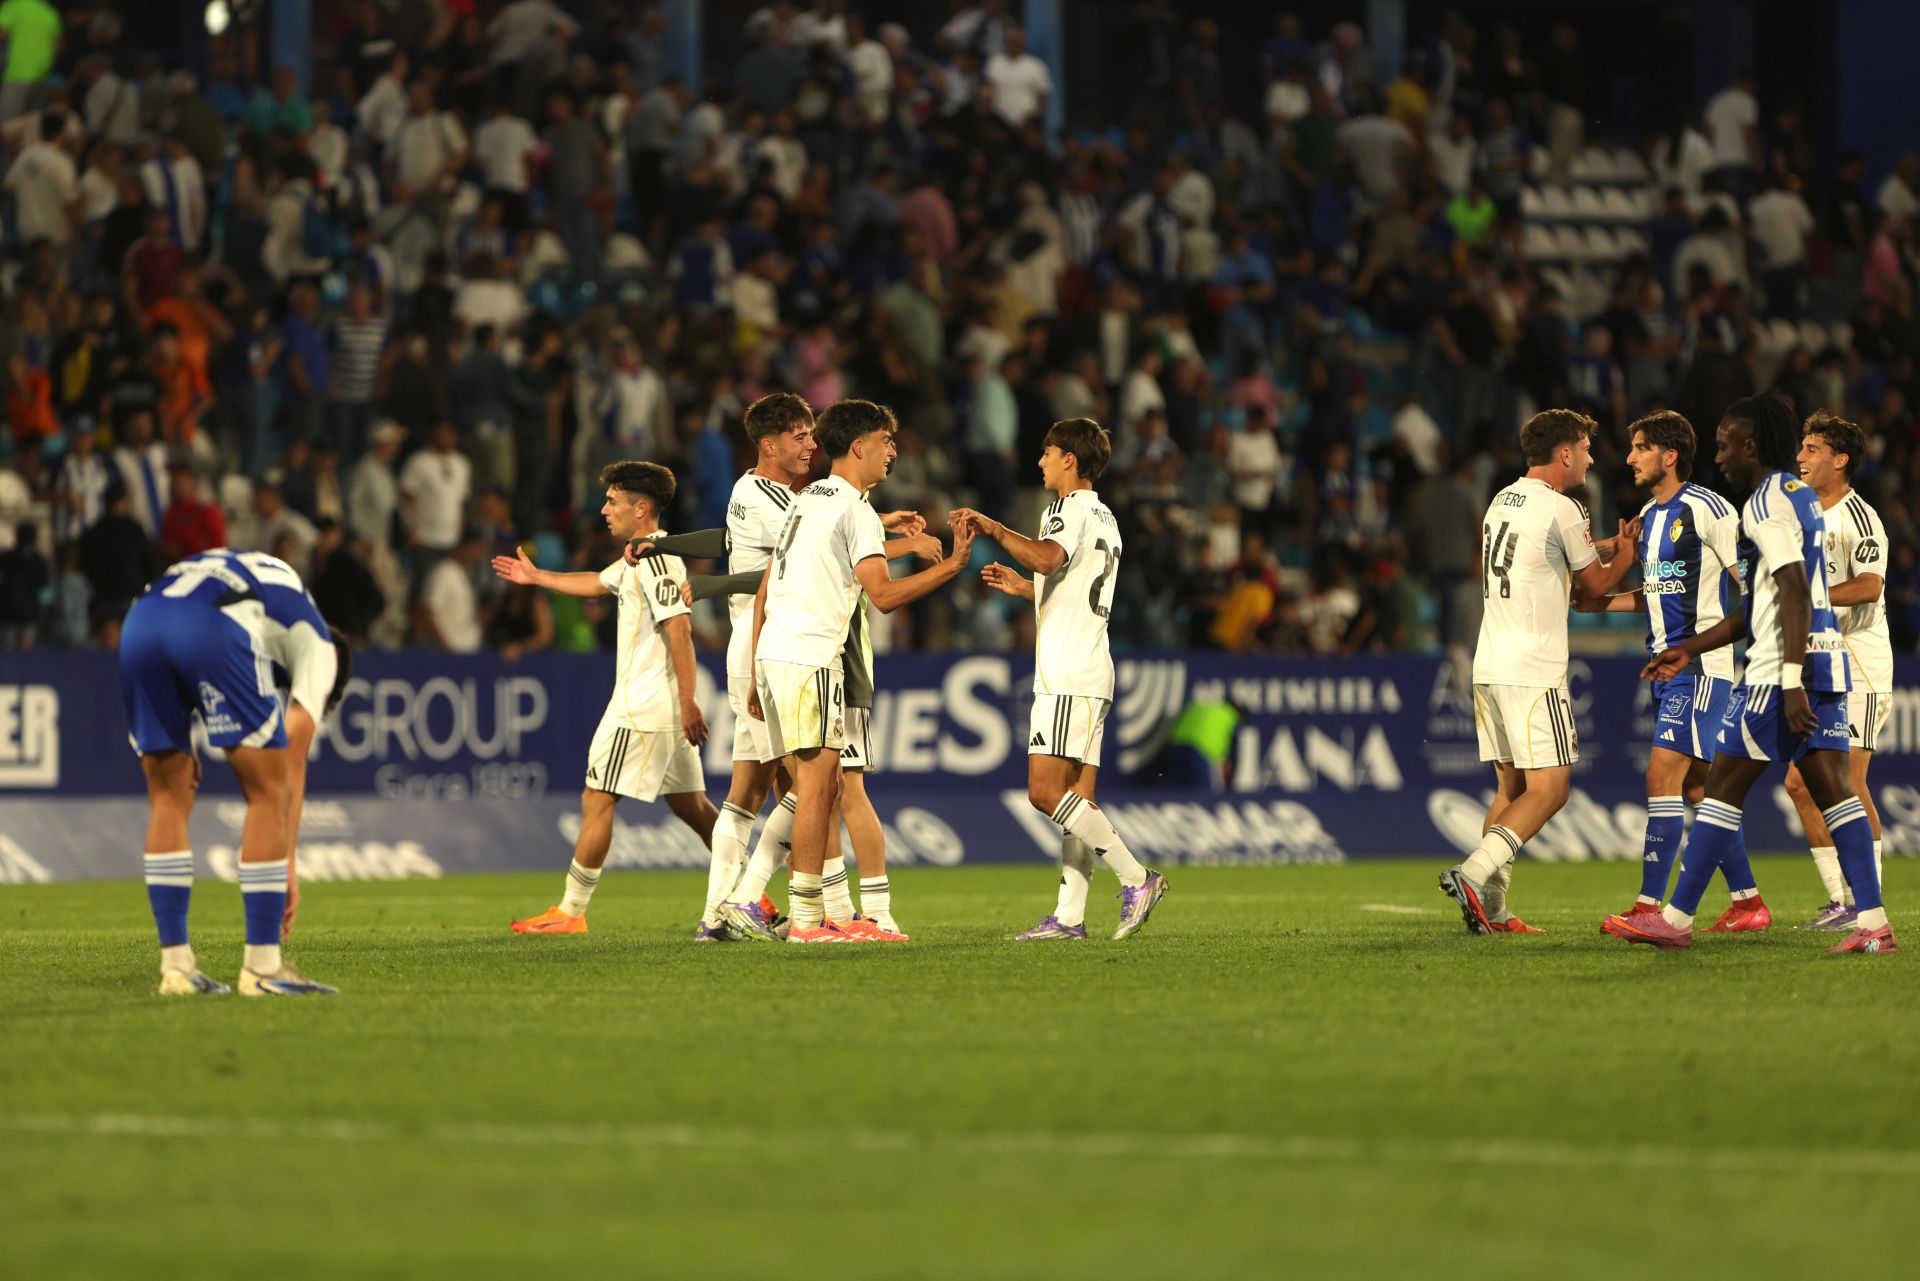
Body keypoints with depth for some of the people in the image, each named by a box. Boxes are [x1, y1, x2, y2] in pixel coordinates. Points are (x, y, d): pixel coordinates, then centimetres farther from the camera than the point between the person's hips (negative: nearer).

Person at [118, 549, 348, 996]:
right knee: (269, 793, 7)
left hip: (139, 624, 6)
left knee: (169, 799, 17)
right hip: (212, 628, -6)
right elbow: (294, 761, 18)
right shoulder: (318, 645, 25)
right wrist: (287, 861, 17)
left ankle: (175, 966, 16)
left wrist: (181, 742, 27)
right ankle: (262, 967, 7)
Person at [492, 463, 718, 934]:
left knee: (597, 801, -4)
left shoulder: (654, 558, -15)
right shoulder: (638, 559, 17)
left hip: (641, 708, -10)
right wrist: (537, 576, 45)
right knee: (690, 804, 12)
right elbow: (597, 583, 36)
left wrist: (688, 702, -28)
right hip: (668, 710, 10)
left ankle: (570, 911, -1)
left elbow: (678, 629, -23)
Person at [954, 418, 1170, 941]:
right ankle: (1069, 914, 2)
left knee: (1045, 790, -15)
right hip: (1089, 672, 10)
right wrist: (1024, 587, 27)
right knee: (1076, 798, 5)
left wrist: (993, 528, -25)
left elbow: (1049, 557, -30)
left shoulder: (1073, 510, -8)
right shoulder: (1103, 517, 23)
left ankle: (1136, 878, -18)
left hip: (1069, 675, -10)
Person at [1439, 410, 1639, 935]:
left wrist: (1607, 547, 27)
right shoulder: (1560, 509, -9)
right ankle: (1473, 874, -20)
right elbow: (1595, 585, 2)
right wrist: (1627, 551, 19)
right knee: (1548, 789, -7)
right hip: (1532, 671, -9)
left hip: (1489, 667, 9)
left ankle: (1491, 908, 6)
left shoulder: (1502, 501, 16)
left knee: (1511, 788, 12)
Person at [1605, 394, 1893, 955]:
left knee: (1724, 784, -2)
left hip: (1783, 667, -9)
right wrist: (1689, 649, 30)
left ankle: (1676, 919, 2)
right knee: (1831, 788, 5)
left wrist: (1791, 682, -26)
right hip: (1827, 657, 9)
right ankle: (1872, 922, -4)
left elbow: (1794, 593, -21)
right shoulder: (1803, 497, 20)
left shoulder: (1767, 503, -10)